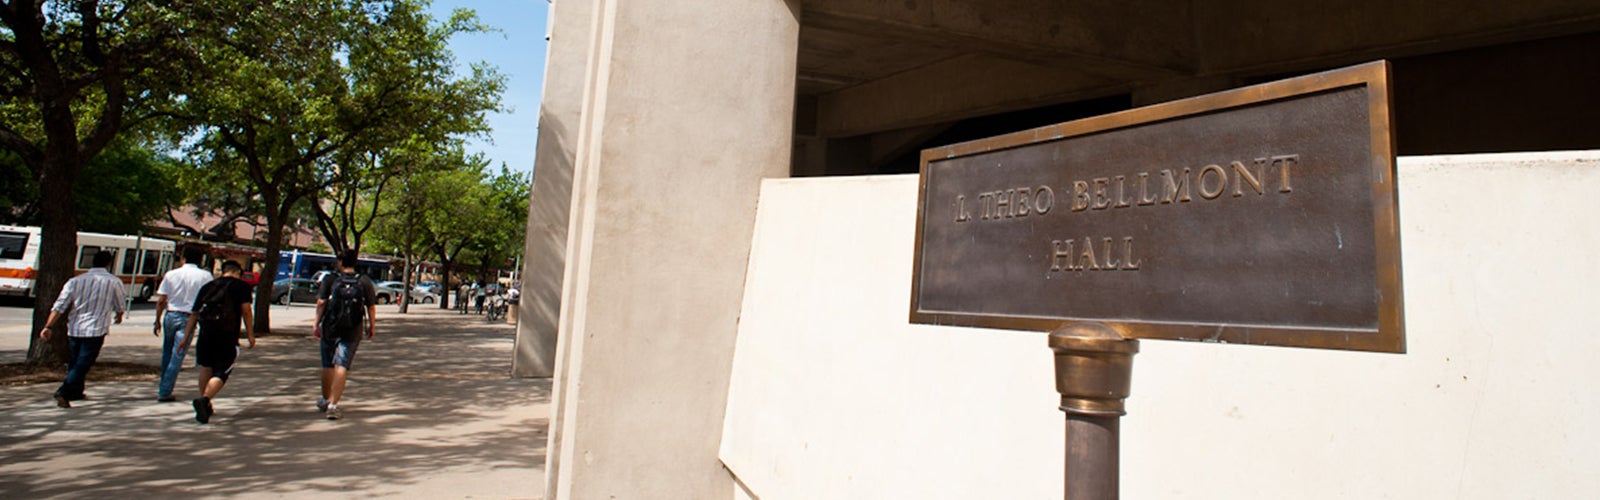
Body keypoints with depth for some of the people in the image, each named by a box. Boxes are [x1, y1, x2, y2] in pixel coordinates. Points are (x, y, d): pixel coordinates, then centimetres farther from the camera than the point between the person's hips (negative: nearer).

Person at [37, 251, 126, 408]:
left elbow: (59, 306, 2)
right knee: (82, 365, -3)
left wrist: (48, 327, 4)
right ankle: (63, 392, -17)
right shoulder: (114, 282, -1)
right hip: (95, 330, -4)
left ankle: (76, 392, 31)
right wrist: (119, 317, 32)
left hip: (74, 329, 4)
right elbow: (120, 307, 10)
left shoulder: (76, 280, 6)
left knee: (74, 363, 19)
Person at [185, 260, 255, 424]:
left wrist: (186, 336, 22)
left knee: (206, 367, 24)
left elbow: (194, 313, 17)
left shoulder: (207, 286, 17)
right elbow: (245, 310, -5)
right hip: (228, 336, -4)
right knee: (221, 373, -2)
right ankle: (204, 400, -25)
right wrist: (250, 334, -2)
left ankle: (204, 403, 30)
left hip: (206, 334, 4)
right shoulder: (241, 286, 5)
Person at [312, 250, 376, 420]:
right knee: (342, 366, -3)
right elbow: (371, 307, 1)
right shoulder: (365, 282, 2)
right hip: (352, 331, -1)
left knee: (328, 365, 16)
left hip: (330, 328, 1)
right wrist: (372, 326, 10)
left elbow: (321, 302, -5)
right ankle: (333, 404, -12)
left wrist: (317, 323, 0)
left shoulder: (330, 280, 0)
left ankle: (326, 400, 33)